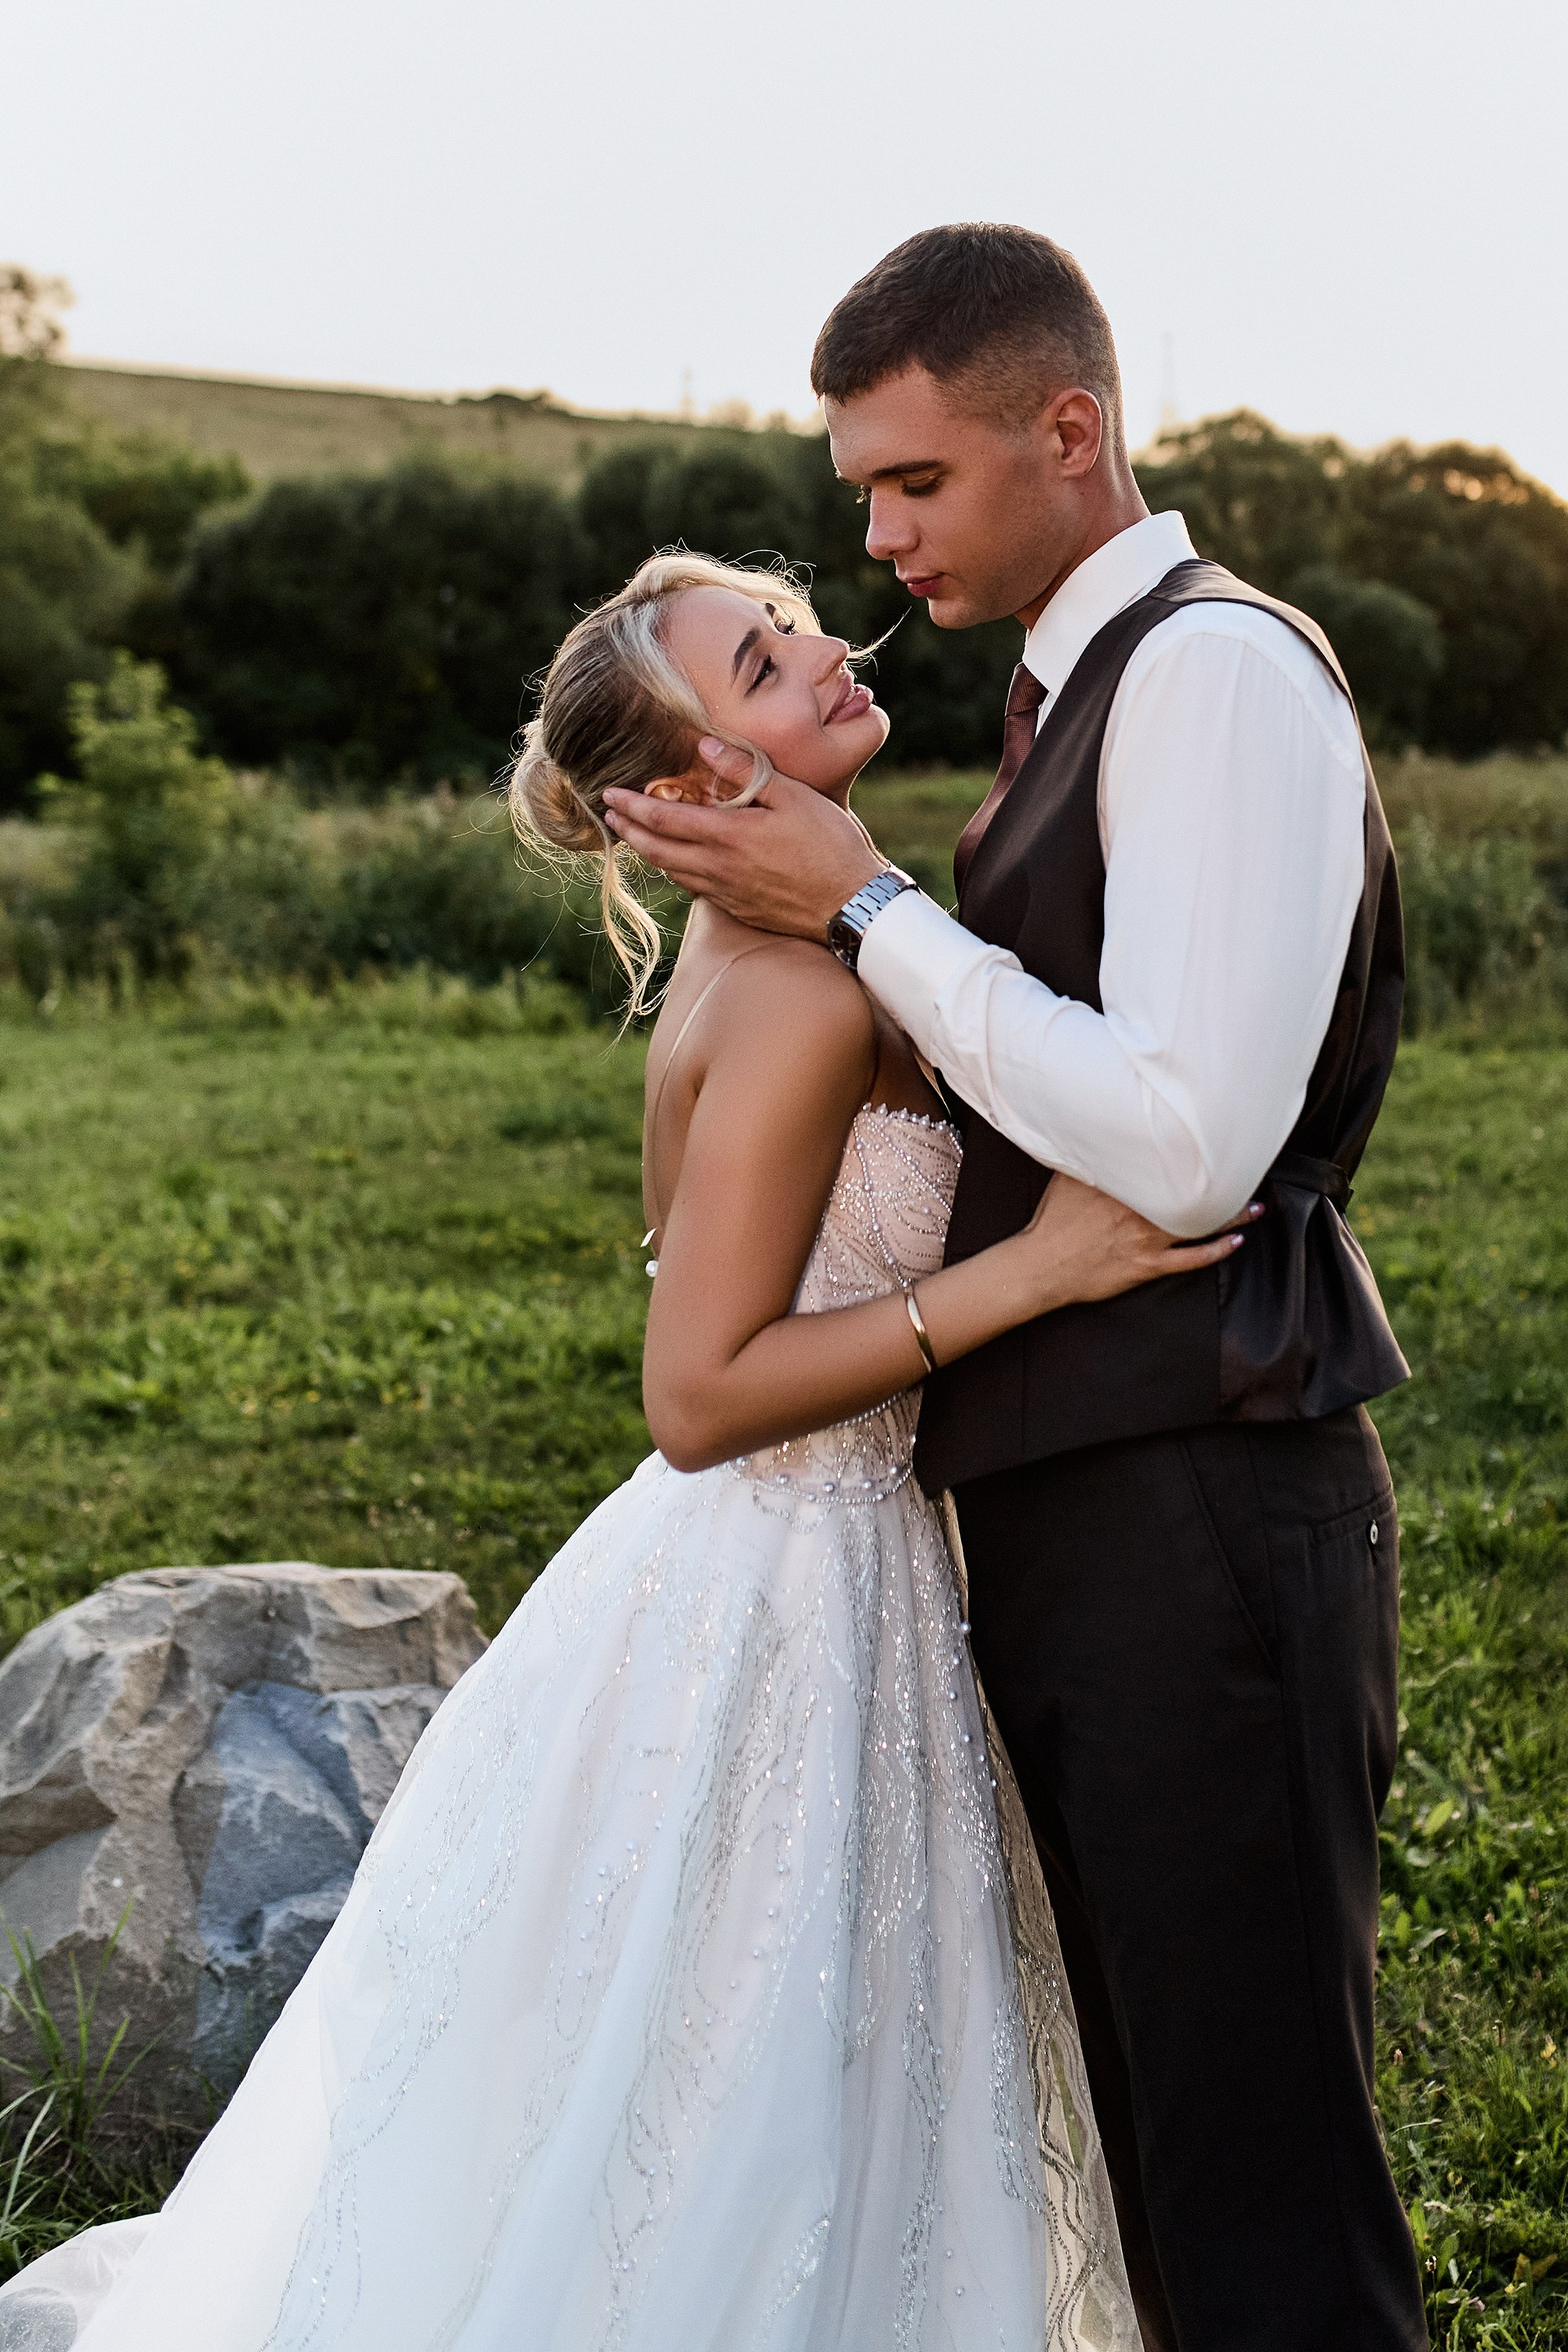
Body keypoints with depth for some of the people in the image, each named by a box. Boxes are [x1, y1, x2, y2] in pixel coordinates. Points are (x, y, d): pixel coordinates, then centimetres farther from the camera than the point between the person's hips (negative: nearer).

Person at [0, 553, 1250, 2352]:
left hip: (818, 1569, 10)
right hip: (774, 1605, -10)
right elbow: (700, 1395, -24)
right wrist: (1027, 1267, -25)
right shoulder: (802, 995, -21)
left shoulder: (757, 950, 7)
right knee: (725, 2173, 4)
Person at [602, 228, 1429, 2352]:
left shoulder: (1222, 665, -12)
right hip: (1070, 1509, 10)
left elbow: (1186, 1148, -21)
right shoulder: (1080, 696, 17)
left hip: (1201, 1516, -10)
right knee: (1123, 2133, 19)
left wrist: (867, 907, -14)